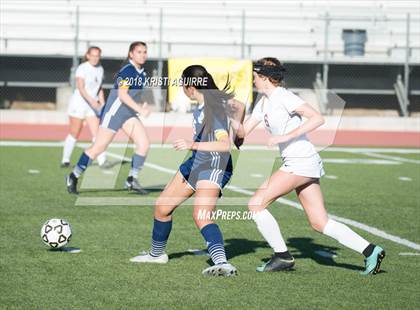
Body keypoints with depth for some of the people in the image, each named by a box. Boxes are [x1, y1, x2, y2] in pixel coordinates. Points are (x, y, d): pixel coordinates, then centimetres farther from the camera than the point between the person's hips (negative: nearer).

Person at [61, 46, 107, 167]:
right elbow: (81, 88, -22)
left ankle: (102, 160, -16)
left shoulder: (100, 69, 8)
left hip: (93, 105, 5)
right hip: (78, 103, -5)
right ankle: (65, 160, 16)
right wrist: (91, 101, -34)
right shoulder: (82, 68, -13)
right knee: (74, 134, 2)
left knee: (96, 133, -9)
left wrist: (102, 104, 9)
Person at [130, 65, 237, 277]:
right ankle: (157, 253, 38)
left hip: (213, 168, -10)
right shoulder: (201, 105, 3)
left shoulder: (214, 109, -24)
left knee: (201, 216, -29)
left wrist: (192, 145, -40)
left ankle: (222, 263, -37)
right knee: (162, 207, 17)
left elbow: (225, 144, -35)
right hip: (195, 163, 10)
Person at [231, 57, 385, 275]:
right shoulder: (263, 103, 17)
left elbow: (317, 118, -20)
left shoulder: (283, 97, -11)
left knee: (256, 204, -8)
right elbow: (242, 132, 19)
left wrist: (287, 136, -22)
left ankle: (282, 257, -1)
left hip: (302, 162, -9)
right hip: (294, 163, 9)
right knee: (320, 223, 5)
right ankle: (370, 251, 5)